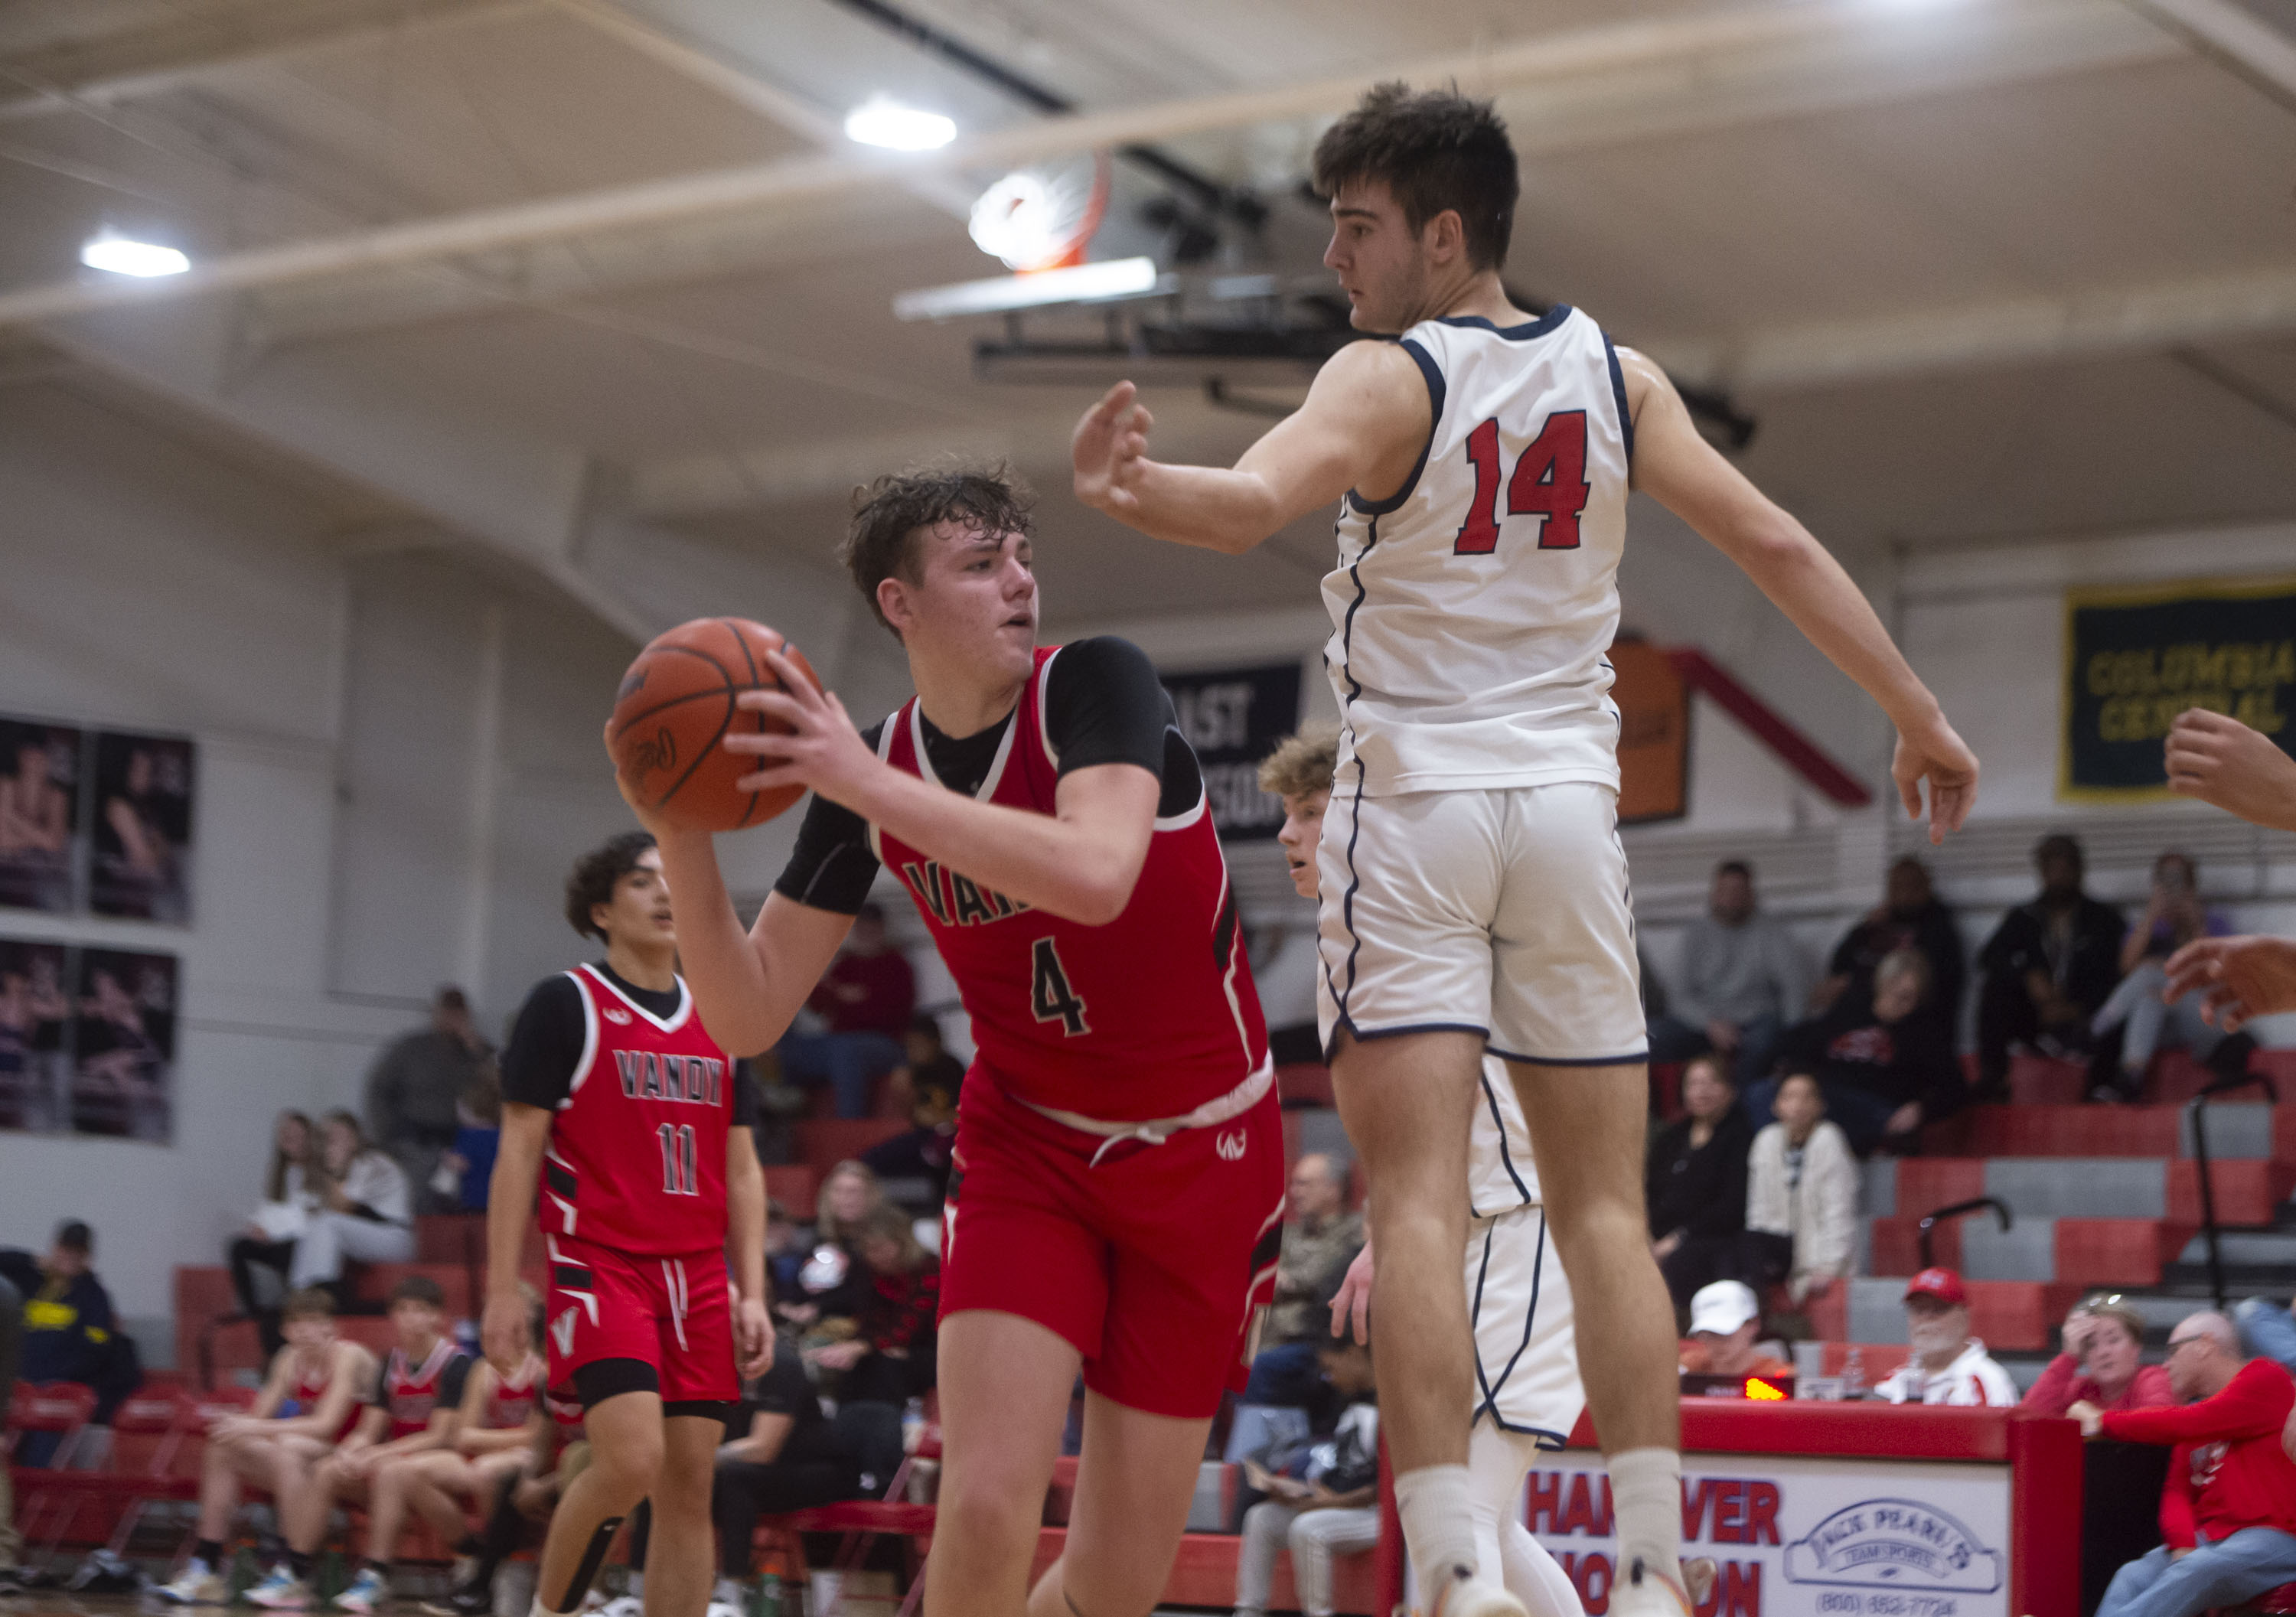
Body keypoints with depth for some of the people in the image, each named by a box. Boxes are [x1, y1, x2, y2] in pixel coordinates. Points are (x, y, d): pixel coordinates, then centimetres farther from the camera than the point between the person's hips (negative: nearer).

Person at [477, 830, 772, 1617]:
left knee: (689, 1486, 0)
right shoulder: (565, 1004, 0)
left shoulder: (719, 1019, 16)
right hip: (599, 1264, -5)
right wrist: (503, 1289, -9)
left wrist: (752, 1295, 7)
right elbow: (518, 1151, -3)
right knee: (632, 1458, -22)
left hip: (697, 1277, 5)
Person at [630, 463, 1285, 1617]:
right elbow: (748, 1017, -4)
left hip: (1203, 1151, -1)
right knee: (987, 1511, -19)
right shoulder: (861, 772, -5)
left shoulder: (1093, 685, -16)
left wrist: (871, 785, -37)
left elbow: (1097, 874, -37)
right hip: (1028, 1143, 2)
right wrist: (683, 836, -19)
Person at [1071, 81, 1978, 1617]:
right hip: (1569, 801, 4)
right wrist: (1921, 716, 11)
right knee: (1605, 1208, 7)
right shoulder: (1615, 375, 8)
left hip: (1417, 806, -4)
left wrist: (1125, 489, -44)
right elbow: (1773, 542, 5)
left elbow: (1256, 502, -27)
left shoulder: (1385, 379, -6)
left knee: (1419, 1203, -9)